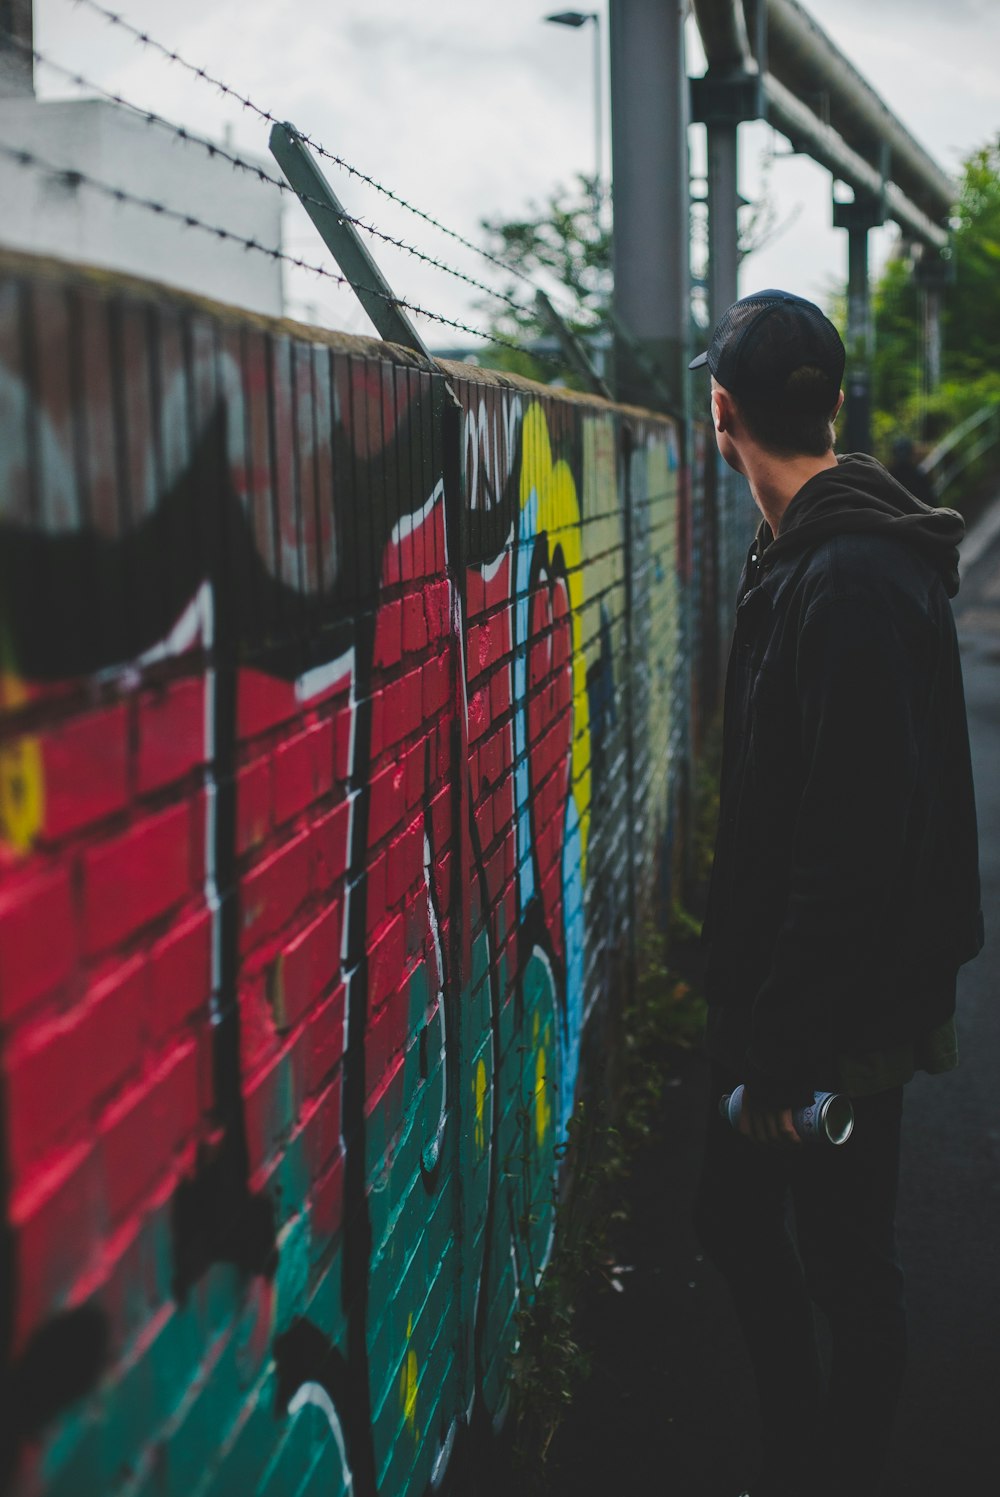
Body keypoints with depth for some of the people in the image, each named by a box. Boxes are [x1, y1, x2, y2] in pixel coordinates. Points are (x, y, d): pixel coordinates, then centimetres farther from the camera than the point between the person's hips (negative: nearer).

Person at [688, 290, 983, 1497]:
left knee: (845, 1265, 7)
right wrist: (752, 1012, 17)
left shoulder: (851, 583, -25)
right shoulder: (809, 558, 7)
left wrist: (786, 1047, -23)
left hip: (842, 1021, -10)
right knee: (735, 1216, 21)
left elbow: (856, 851, -28)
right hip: (780, 992, 10)